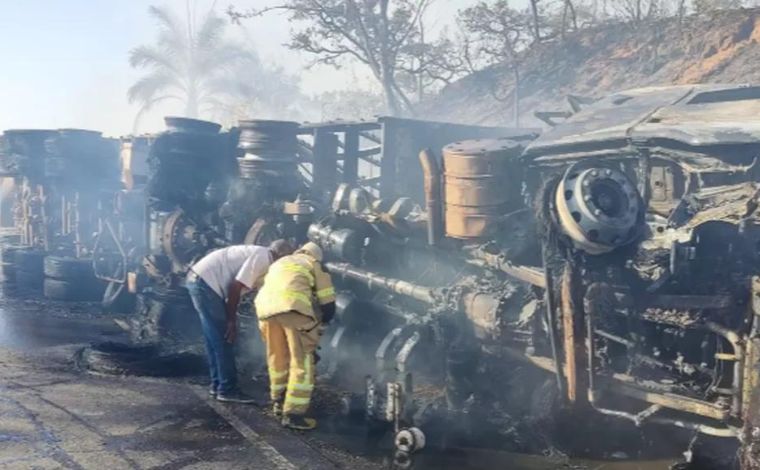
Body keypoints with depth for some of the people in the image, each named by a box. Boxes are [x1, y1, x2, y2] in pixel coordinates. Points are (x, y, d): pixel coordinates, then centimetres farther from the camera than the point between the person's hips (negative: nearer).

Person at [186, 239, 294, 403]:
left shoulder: (258, 255, 18)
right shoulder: (263, 257, -11)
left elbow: (235, 287, 16)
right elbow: (235, 287, -17)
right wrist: (231, 321, -12)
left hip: (199, 280, 10)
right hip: (205, 282, -10)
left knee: (217, 339, 15)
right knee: (223, 340, -4)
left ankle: (218, 385, 22)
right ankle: (227, 389, 1)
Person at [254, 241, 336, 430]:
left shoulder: (278, 263, 38)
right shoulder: (315, 265, 25)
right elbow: (328, 304, 17)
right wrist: (319, 323, 36)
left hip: (266, 308, 5)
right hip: (293, 307, -5)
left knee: (277, 357, 22)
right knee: (302, 361, 1)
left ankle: (278, 401, 35)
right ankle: (293, 413, -4)